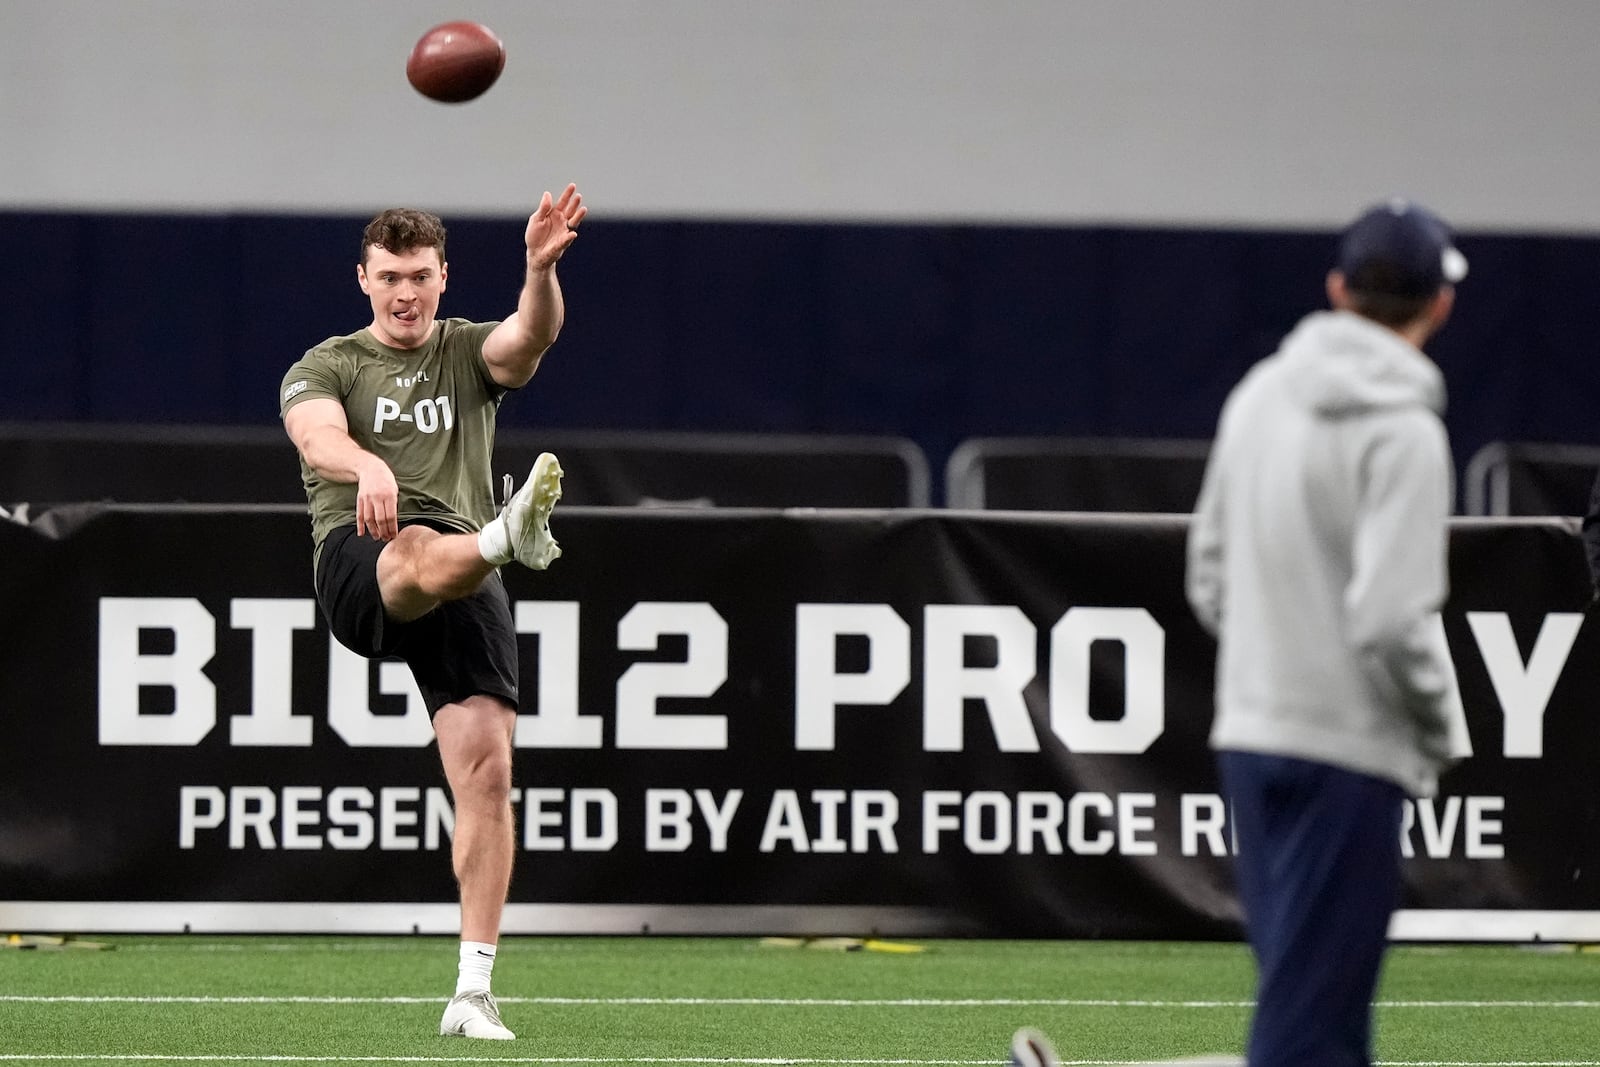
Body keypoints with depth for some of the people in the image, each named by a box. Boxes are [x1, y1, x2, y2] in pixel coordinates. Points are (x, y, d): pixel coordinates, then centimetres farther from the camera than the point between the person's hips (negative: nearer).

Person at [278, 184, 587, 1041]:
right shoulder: (327, 366, 16)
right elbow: (317, 438, -8)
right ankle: (508, 534, -77)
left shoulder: (470, 353, 21)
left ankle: (473, 990, -8)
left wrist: (541, 267, -25)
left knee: (486, 773, -10)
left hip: (464, 589, 2)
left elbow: (533, 334, -3)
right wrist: (367, 465, -32)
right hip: (357, 569, -2)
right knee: (420, 546, -40)